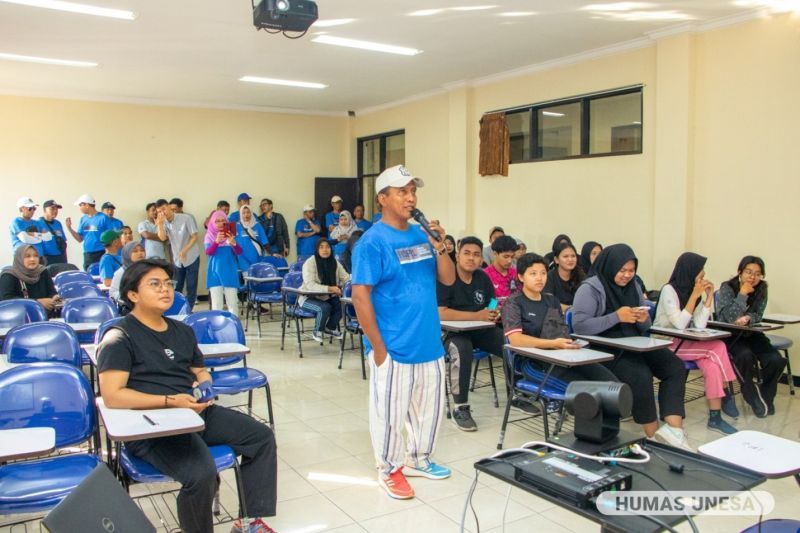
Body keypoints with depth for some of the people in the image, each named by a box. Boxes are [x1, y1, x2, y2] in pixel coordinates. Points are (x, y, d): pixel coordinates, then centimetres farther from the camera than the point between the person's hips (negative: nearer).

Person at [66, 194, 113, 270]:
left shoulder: (103, 218, -6)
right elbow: (80, 239, 14)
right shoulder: (83, 219, 11)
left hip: (101, 254, -6)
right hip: (87, 255, 6)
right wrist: (69, 228, 0)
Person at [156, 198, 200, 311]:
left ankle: (188, 311, 7)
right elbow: (162, 238, -16)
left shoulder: (186, 218, -13)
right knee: (176, 288, 7)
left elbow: (195, 237, -13)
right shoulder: (164, 223, -2)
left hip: (191, 258, -4)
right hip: (177, 260, 4)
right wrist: (160, 224, -28)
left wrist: (184, 251, -23)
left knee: (191, 288, 0)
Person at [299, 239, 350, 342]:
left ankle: (330, 328, 8)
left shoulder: (335, 262, -1)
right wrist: (329, 289, -39)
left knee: (342, 305, -21)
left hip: (327, 296, 5)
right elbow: (310, 285, -30)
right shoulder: (309, 263, -19)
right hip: (309, 297, -5)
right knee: (325, 307, -33)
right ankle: (317, 331, -3)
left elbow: (346, 278, -1)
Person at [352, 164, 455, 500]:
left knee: (430, 406, 19)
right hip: (393, 347, -7)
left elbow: (449, 279, 7)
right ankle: (389, 470, 27)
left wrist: (439, 247, -11)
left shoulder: (421, 236, 6)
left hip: (429, 344, 7)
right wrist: (378, 347, -16)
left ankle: (418, 459, 39)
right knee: (390, 412, 7)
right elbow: (360, 296, -16)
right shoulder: (373, 241, -13)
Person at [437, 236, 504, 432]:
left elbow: (492, 306, 16)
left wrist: (495, 314, -10)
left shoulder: (483, 277, 8)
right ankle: (460, 408, -22)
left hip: (481, 330, 6)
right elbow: (441, 313, -22)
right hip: (452, 332, -6)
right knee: (462, 350, -38)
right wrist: (477, 316, -21)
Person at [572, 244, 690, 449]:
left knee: (675, 366, -14)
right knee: (640, 375, -30)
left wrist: (644, 320, -8)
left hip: (634, 345, 7)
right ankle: (654, 435, -12)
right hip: (604, 349, -7)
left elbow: (643, 329, 18)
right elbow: (579, 325, -21)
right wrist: (617, 316, -25)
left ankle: (673, 428, -22)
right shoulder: (590, 288, -9)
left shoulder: (633, 287, 12)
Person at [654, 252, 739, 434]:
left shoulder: (693, 291, 7)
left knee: (712, 366, -22)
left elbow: (699, 325, -6)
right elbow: (679, 324, -24)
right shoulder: (669, 290, -13)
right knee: (718, 348, -21)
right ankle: (727, 395, -6)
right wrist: (694, 295, -20)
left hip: (684, 343, 7)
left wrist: (709, 296, -8)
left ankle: (715, 417, -14)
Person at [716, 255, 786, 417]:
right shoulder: (727, 288, -11)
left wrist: (748, 318, -21)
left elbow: (757, 315, 3)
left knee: (776, 360, -20)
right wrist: (742, 294, -23)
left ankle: (765, 397, 5)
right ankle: (755, 398, -11)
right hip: (729, 334, -4)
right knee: (745, 356, -34)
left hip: (751, 333, 4)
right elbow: (729, 318, -18)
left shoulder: (761, 289, 1)